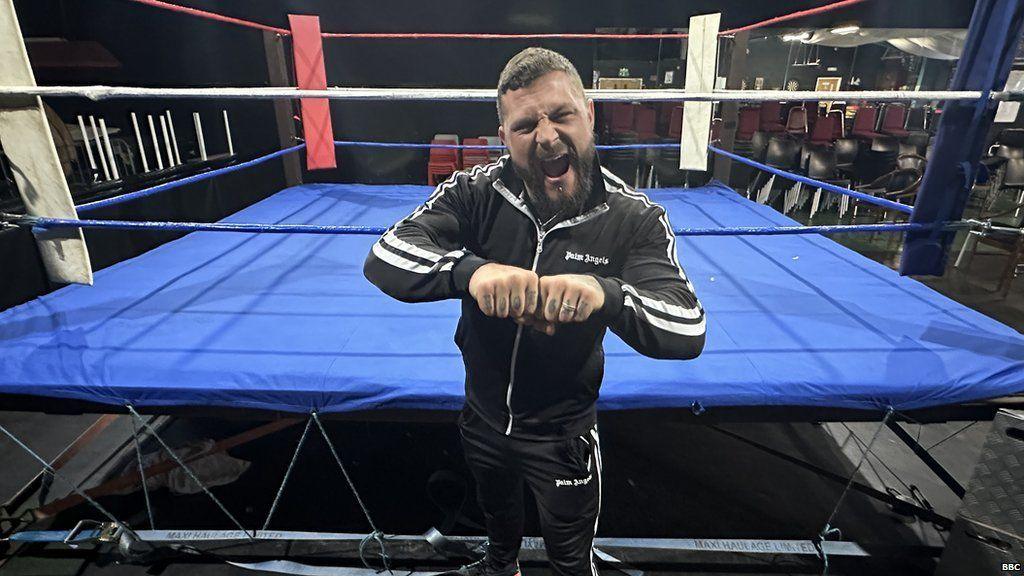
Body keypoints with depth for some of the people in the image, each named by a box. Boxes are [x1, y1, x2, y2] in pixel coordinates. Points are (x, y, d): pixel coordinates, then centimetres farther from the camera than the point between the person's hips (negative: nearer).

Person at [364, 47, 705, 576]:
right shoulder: (475, 193, -18)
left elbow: (689, 332, -29)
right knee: (496, 511, 34)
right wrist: (470, 269, -47)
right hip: (482, 418, 3)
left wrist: (607, 294, -50)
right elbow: (384, 259, -27)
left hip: (564, 434, -2)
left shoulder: (634, 219, -21)